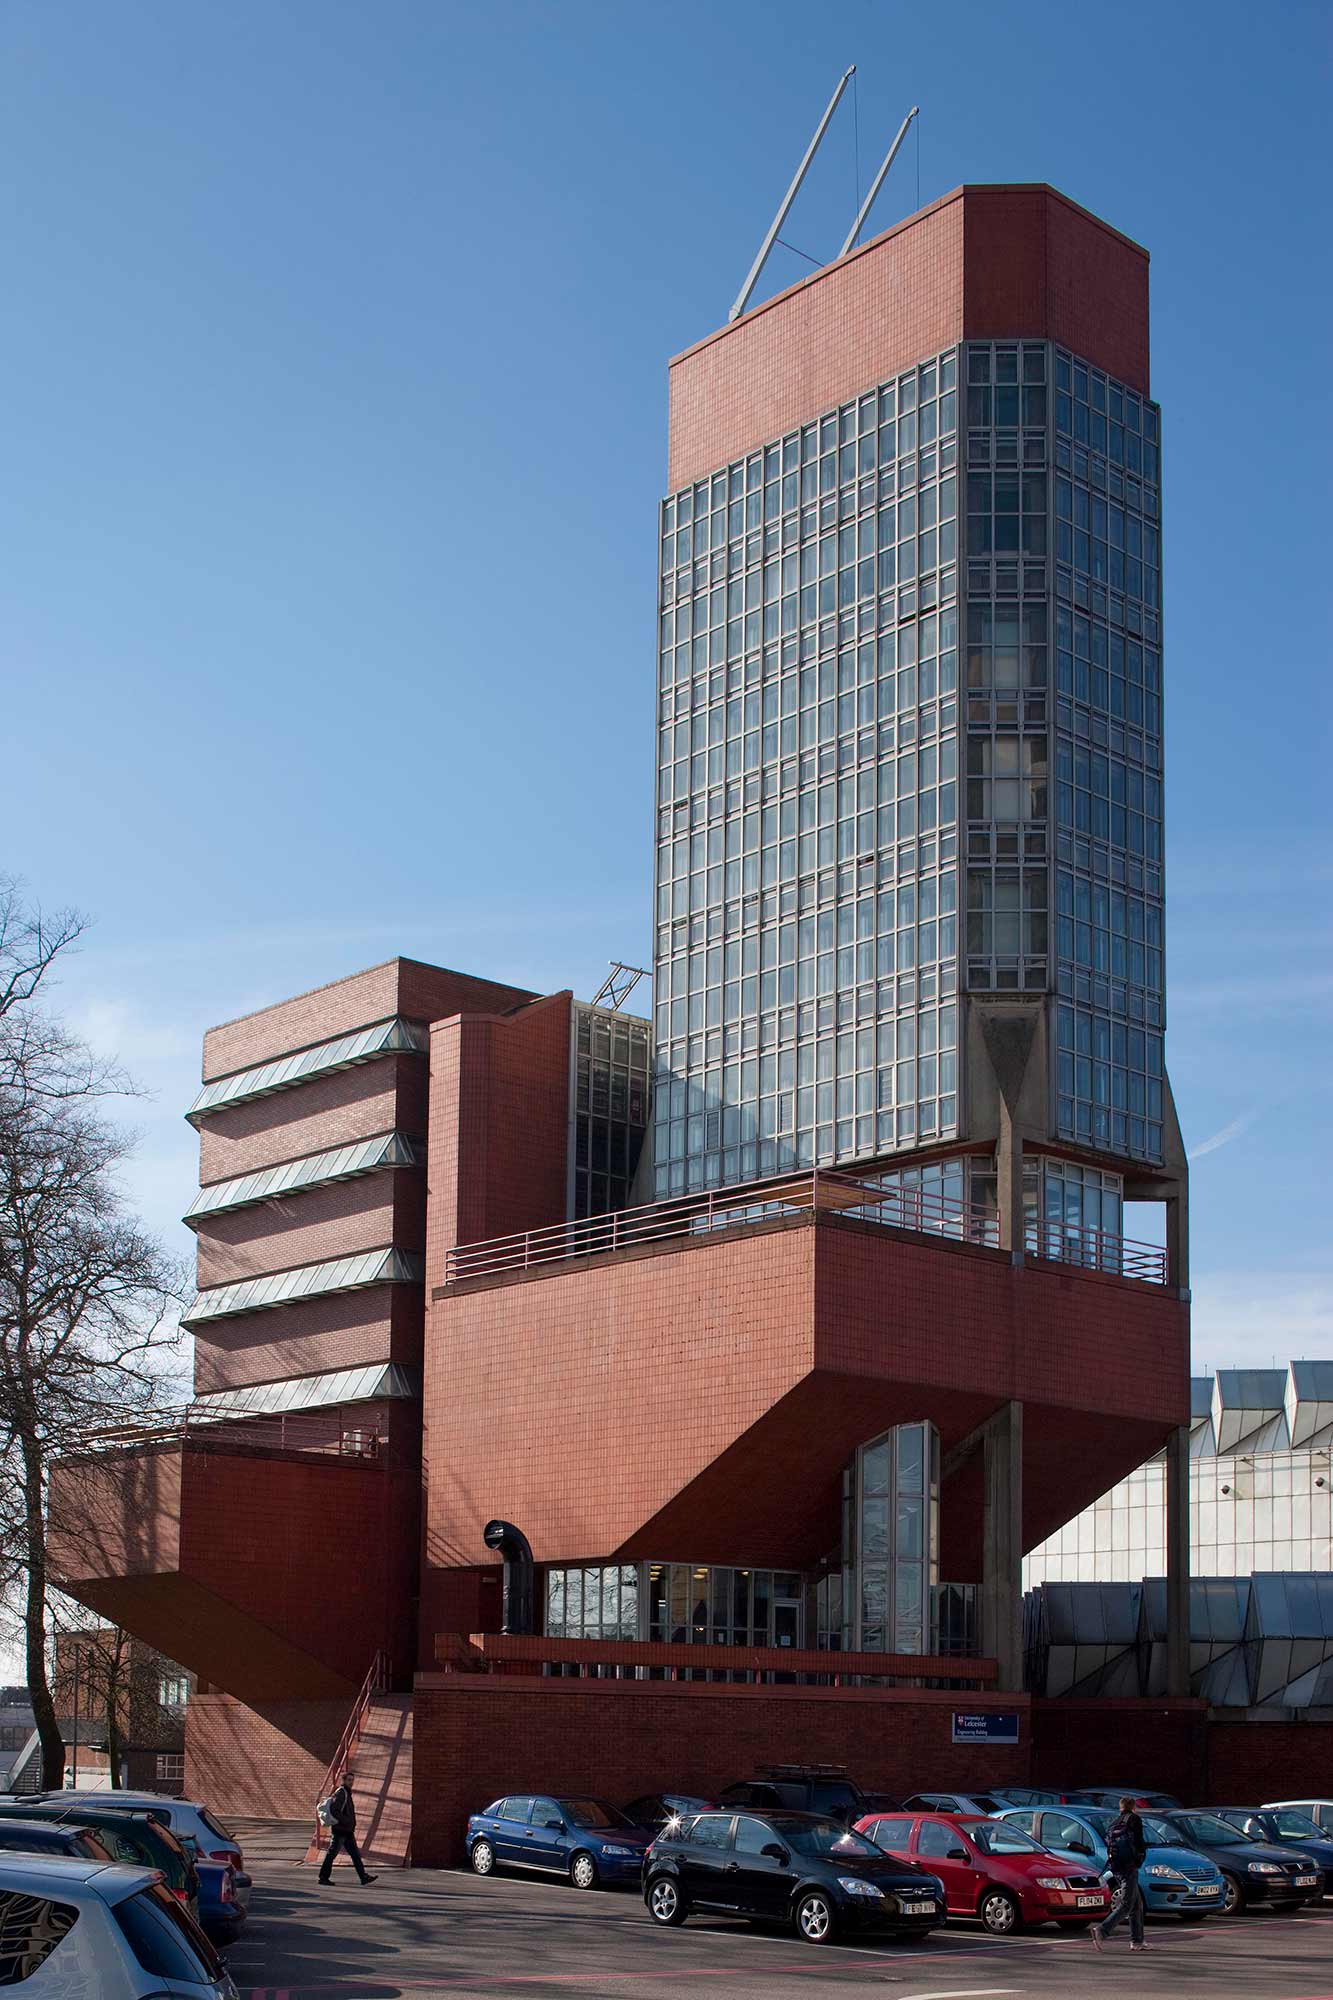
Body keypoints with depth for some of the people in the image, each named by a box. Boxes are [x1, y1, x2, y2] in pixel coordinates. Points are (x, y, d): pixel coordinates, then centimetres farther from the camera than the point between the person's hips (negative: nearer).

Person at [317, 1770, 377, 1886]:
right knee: (332, 1853, -1)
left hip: (347, 1831, 10)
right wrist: (346, 1821, -24)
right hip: (339, 1830, -10)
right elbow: (334, 1810, -23)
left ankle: (364, 1877, 3)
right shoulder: (340, 1793, -13)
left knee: (355, 1854, 5)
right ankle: (323, 1877, 8)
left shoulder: (347, 1793, 16)